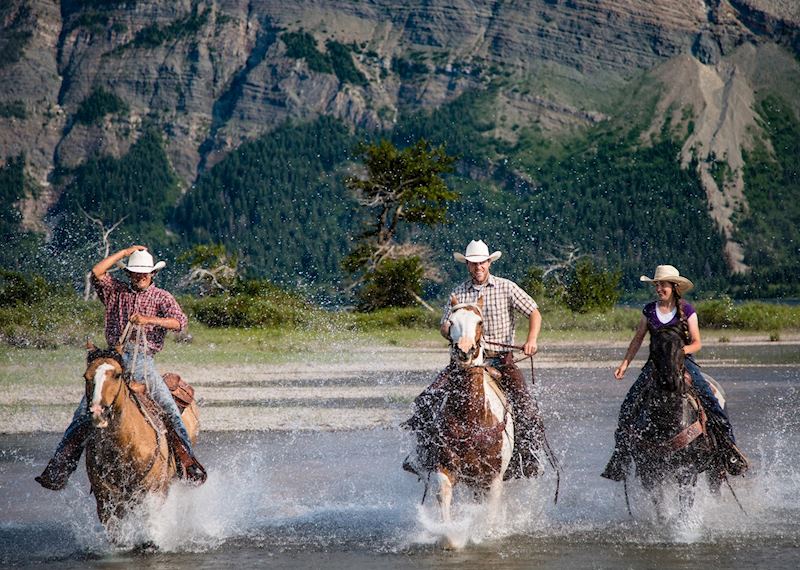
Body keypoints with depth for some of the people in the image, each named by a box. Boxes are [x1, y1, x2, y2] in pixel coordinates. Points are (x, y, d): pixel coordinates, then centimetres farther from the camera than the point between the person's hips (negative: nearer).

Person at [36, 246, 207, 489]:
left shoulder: (161, 297, 11)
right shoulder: (116, 291, 16)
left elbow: (180, 321, -5)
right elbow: (96, 273, -1)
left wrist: (148, 320, -18)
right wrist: (125, 252, 3)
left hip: (143, 361, -1)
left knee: (169, 409, -18)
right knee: (83, 414, -7)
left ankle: (188, 462, -12)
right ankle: (57, 471, -6)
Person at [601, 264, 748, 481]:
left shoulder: (686, 310, 0)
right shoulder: (649, 311, 8)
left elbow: (697, 343, 0)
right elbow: (637, 339, 16)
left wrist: (683, 349, -21)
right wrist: (625, 363, 7)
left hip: (683, 360, -3)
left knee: (709, 400, -24)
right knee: (628, 406, -12)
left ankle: (729, 448, -16)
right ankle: (620, 457, -2)